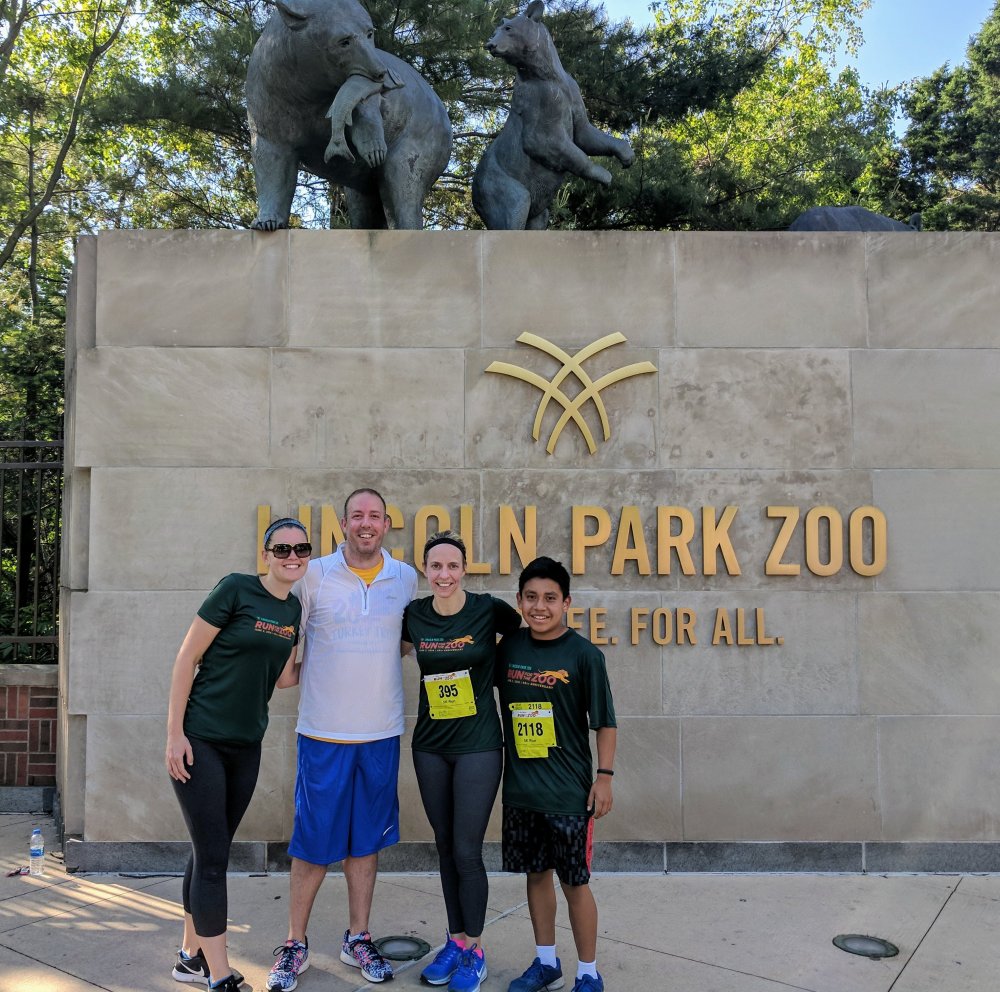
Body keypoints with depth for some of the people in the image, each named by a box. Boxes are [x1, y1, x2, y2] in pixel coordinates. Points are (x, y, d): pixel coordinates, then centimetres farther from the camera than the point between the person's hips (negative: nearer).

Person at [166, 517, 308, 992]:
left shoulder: (293, 608, 6)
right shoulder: (236, 589, -14)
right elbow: (187, 657, -12)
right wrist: (174, 733, -14)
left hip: (246, 746, 6)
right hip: (200, 742, -6)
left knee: (210, 852, 16)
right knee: (213, 857, -2)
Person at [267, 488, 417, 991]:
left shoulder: (406, 578, 4)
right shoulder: (313, 575, -4)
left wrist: (387, 653, 1)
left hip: (382, 732, 3)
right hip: (324, 731, -2)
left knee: (367, 839, 13)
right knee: (313, 841, 4)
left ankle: (357, 938, 28)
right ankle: (294, 944, 20)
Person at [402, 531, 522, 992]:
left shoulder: (488, 609, -10)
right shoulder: (413, 614, -2)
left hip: (478, 746, -3)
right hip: (430, 746, 4)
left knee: (467, 851, -1)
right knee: (445, 847, 13)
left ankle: (474, 950, 18)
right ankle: (455, 941, 29)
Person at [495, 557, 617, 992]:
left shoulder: (584, 654, -10)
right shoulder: (509, 648, 0)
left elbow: (605, 723, -7)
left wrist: (604, 777, -9)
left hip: (569, 791, -4)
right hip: (521, 788, 4)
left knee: (574, 882, 4)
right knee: (536, 873, 16)